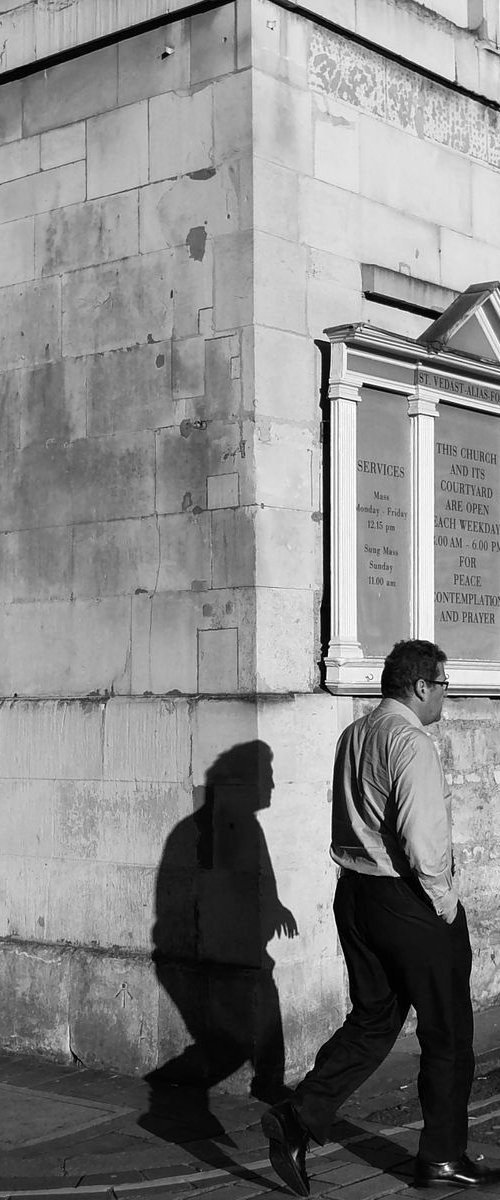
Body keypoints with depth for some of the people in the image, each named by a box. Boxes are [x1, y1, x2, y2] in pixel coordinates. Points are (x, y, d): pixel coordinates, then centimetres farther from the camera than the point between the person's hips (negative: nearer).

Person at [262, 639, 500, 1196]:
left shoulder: (352, 736, 10)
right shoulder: (410, 742, -18)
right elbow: (421, 836, -25)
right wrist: (443, 898, -11)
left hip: (355, 893, 8)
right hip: (409, 901, -8)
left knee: (372, 1021, 17)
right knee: (446, 1031, 8)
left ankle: (298, 1117, 6)